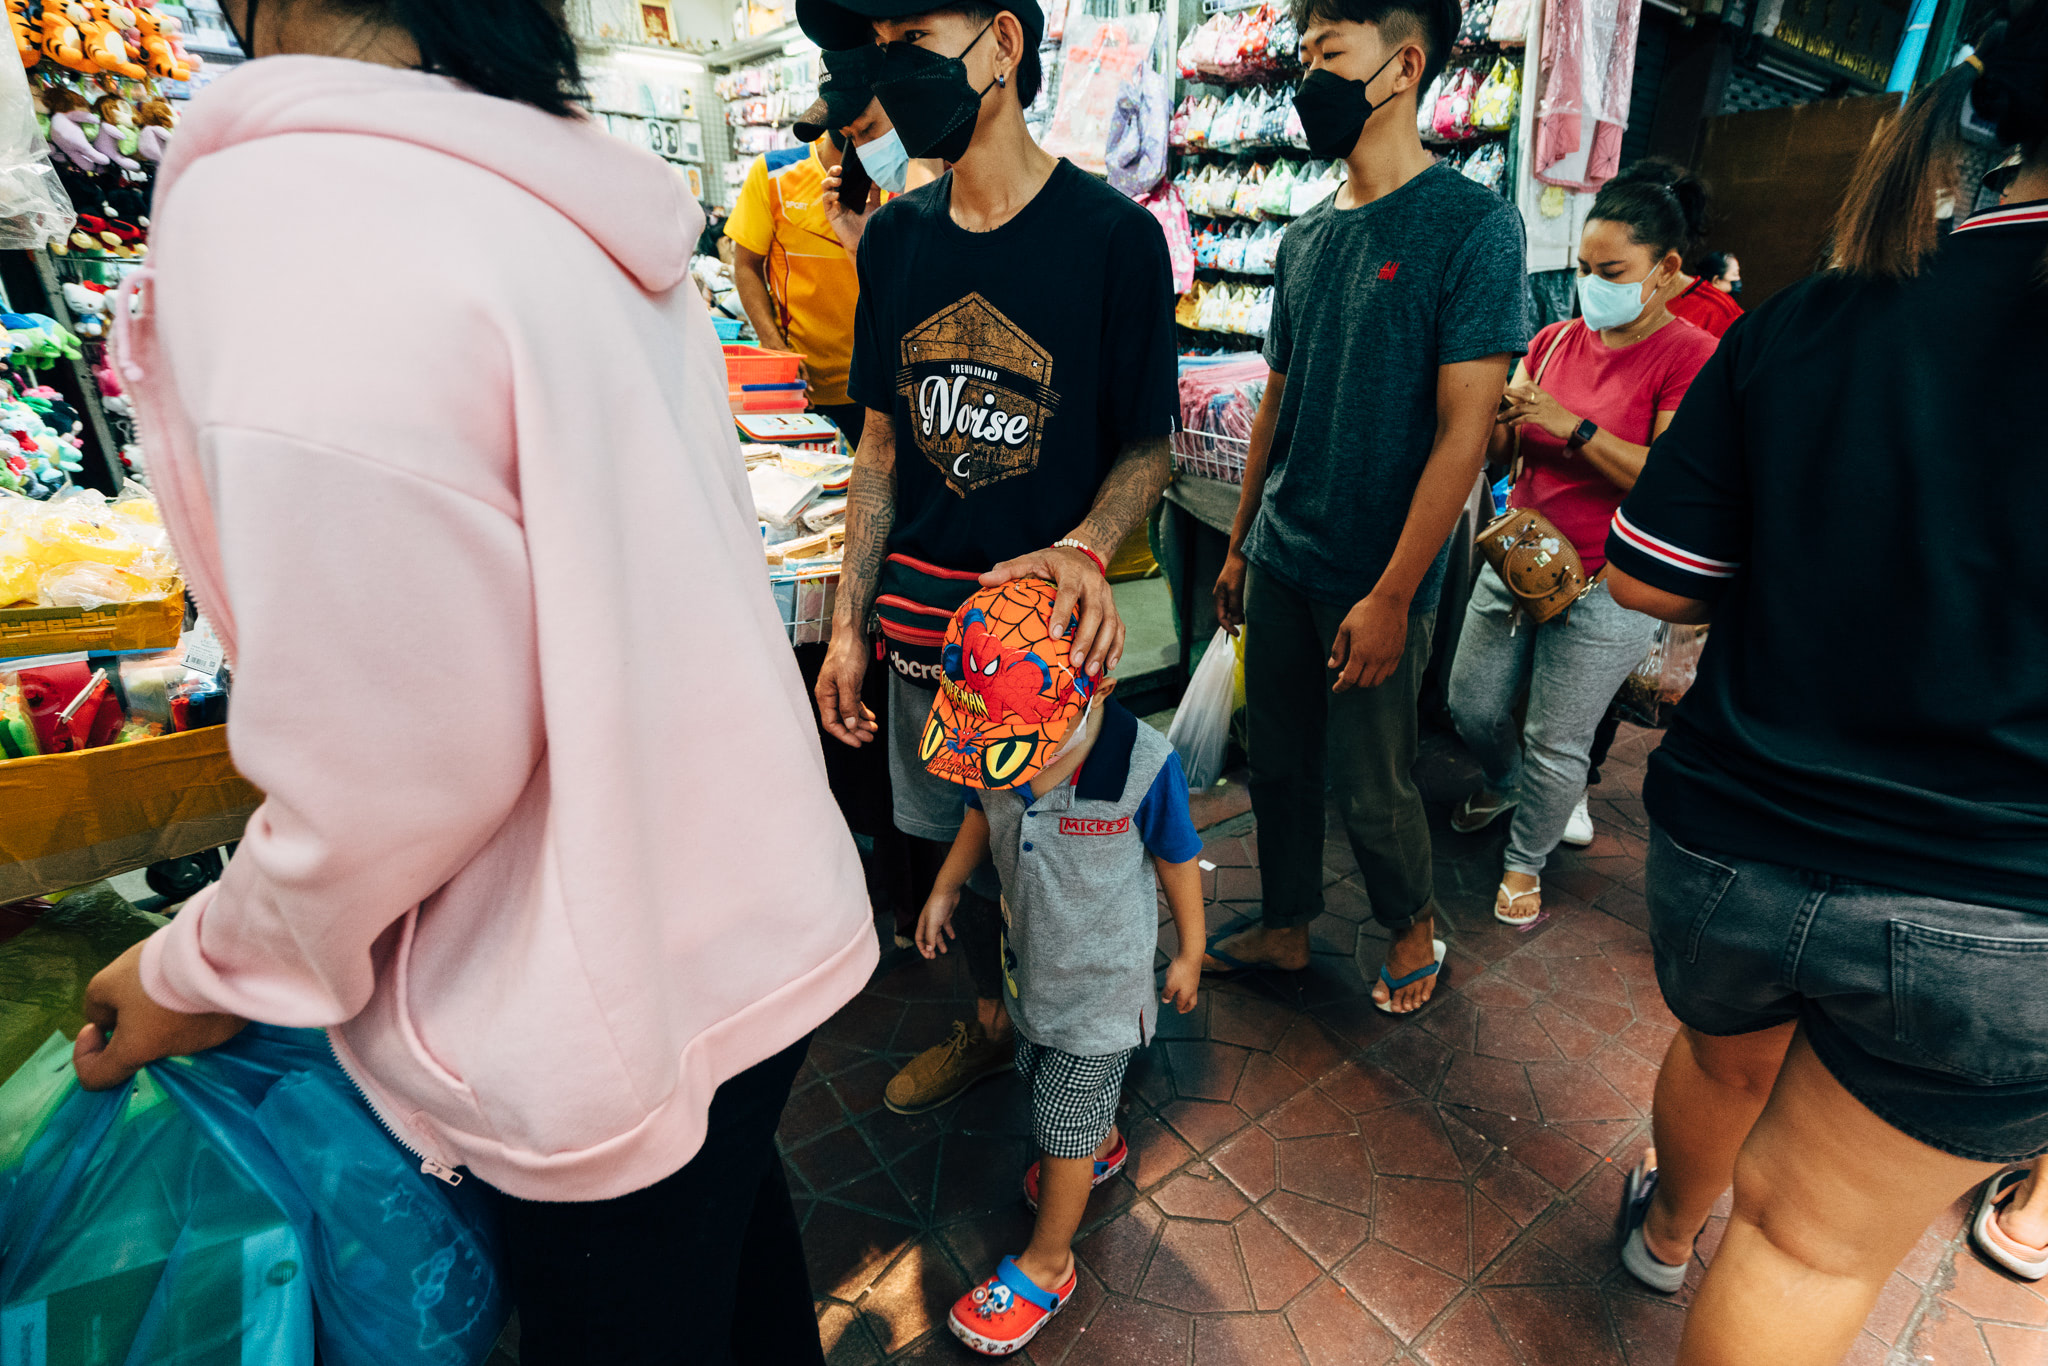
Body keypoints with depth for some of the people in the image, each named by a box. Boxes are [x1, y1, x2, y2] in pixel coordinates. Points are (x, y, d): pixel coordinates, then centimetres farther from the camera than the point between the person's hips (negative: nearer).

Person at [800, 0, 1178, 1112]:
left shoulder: (1112, 234, -9)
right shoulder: (894, 237, 6)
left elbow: (1147, 446, -4)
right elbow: (883, 442, 8)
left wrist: (1084, 549, -26)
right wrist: (846, 625, 5)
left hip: (1051, 623, -4)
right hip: (922, 618, 5)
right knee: (950, 840, 18)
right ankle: (988, 1020, 45)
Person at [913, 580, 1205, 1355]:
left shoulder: (1142, 765, -31)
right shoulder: (992, 748, -19)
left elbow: (1178, 861, -13)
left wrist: (1190, 952, -2)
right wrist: (945, 888, 6)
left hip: (1103, 973, -5)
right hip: (1029, 957, 5)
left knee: (1064, 1119, 9)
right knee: (1042, 1078, 27)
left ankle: (1047, 1264, 34)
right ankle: (1102, 1147, 60)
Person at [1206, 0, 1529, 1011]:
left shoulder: (1472, 226, -10)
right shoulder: (1305, 236, 9)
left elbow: (1464, 431, -15)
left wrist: (1393, 595, -18)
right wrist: (1240, 544, 13)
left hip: (1374, 579, -5)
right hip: (1279, 562, 6)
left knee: (1370, 786, 7)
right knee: (1277, 762, 14)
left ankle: (1413, 928, 36)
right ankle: (1285, 929, 34)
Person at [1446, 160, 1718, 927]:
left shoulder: (1689, 356, -10)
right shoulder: (1555, 340, 6)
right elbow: (1499, 460, 7)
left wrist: (1572, 426, -24)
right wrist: (1502, 418, -15)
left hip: (1604, 587, -5)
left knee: (1556, 742, 4)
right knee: (1471, 705, 15)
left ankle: (1526, 860, 29)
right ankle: (1503, 784, 48)